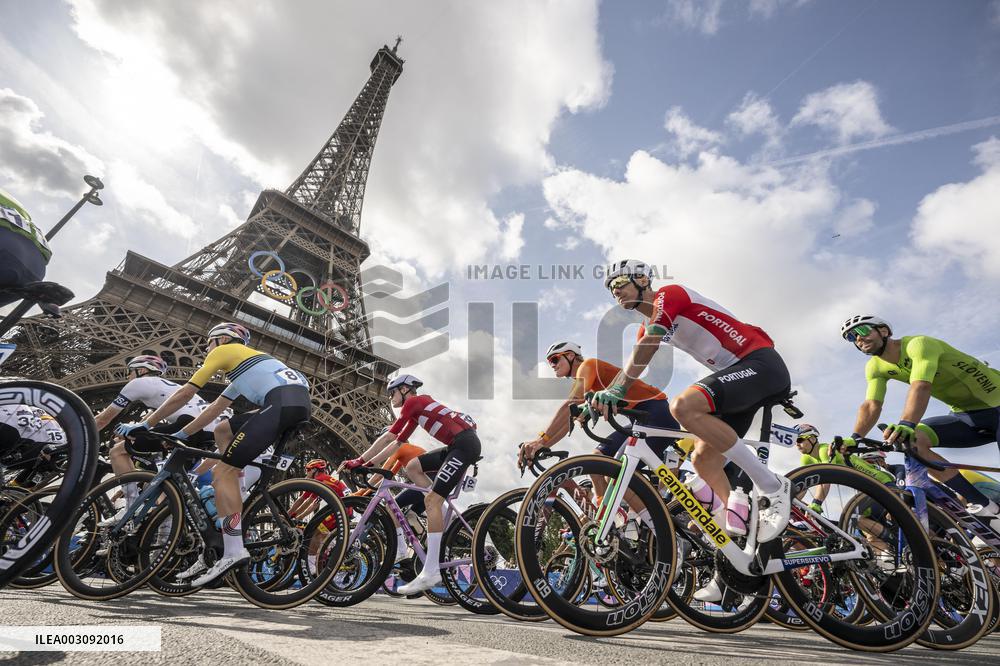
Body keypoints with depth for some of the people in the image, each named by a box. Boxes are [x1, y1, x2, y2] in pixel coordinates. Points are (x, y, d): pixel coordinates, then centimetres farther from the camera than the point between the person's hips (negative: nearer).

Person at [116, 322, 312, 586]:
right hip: (302, 402, 9)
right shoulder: (243, 366, 40)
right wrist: (179, 434, 43)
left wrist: (145, 425, 24)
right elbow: (214, 409, 41)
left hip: (282, 402, -9)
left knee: (223, 472, -4)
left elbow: (184, 394, 15)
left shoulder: (225, 350, 17)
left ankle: (233, 551, -12)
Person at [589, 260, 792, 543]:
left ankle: (771, 486, -20)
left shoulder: (668, 294, -9)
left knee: (683, 406, -32)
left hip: (761, 362, -9)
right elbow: (630, 366, 11)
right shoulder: (649, 324, 17)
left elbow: (647, 347, -24)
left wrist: (617, 390, -30)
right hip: (741, 372, 9)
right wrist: (602, 397, -3)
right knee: (703, 459, 3)